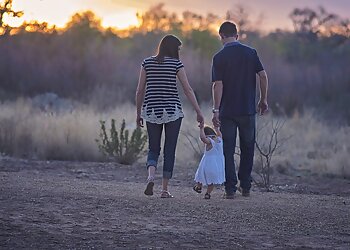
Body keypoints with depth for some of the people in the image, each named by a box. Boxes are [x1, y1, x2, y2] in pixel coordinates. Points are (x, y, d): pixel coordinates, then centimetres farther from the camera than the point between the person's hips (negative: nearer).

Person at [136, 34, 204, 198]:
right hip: (172, 111, -2)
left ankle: (151, 177, -15)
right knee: (169, 151, 6)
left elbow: (140, 91, 4)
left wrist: (138, 113, 13)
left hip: (151, 112, 2)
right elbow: (188, 90, -5)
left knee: (153, 149, 12)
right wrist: (199, 112, -1)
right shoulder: (176, 64, -3)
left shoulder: (147, 63, 4)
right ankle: (165, 189, 4)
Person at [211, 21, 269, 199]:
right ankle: (245, 187, 18)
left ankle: (230, 189, -1)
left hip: (227, 111, -2)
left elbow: (217, 85, -12)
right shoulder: (251, 53, 2)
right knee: (247, 148, 15)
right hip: (248, 110, 2)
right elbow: (263, 76, -2)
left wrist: (215, 110, -11)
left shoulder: (219, 57, -6)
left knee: (228, 151, 3)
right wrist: (263, 100, 8)